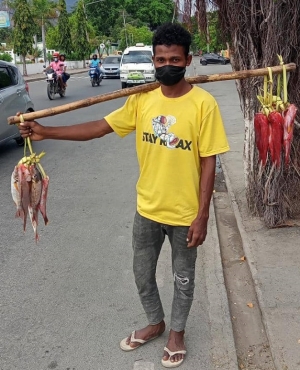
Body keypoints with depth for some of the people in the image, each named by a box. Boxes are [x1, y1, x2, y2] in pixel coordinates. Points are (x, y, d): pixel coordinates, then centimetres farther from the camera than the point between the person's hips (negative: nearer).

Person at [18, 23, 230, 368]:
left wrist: (202, 216, -14)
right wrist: (45, 131, -8)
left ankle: (177, 332, 42)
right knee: (142, 273, 20)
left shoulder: (203, 103, -15)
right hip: (147, 209, 4)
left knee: (183, 278, 16)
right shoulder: (141, 99, -3)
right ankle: (155, 323, 46)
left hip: (184, 214, -4)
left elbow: (208, 162, -13)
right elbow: (99, 127, -2)